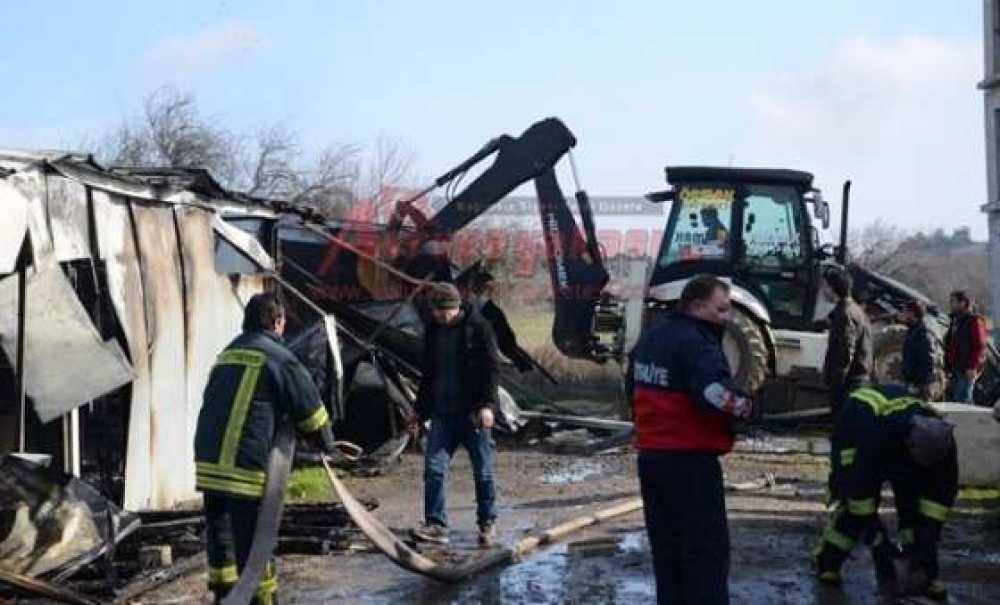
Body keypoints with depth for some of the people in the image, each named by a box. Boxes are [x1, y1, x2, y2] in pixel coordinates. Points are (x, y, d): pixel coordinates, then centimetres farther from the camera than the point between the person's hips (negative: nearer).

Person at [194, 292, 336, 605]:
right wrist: (327, 444, 18)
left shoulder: (227, 354, 18)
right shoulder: (278, 357, -5)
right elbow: (310, 408, -1)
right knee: (253, 543, 2)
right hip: (245, 466, -7)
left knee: (220, 534, 17)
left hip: (208, 462, 7)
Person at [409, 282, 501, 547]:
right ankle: (436, 525, -2)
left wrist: (487, 404, -20)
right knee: (434, 468, -6)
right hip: (442, 413, 5)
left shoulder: (478, 327, -6)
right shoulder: (433, 329, 11)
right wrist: (420, 411, 20)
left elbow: (490, 369, -10)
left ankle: (487, 524, 17)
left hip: (473, 413, -5)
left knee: (483, 472, 4)